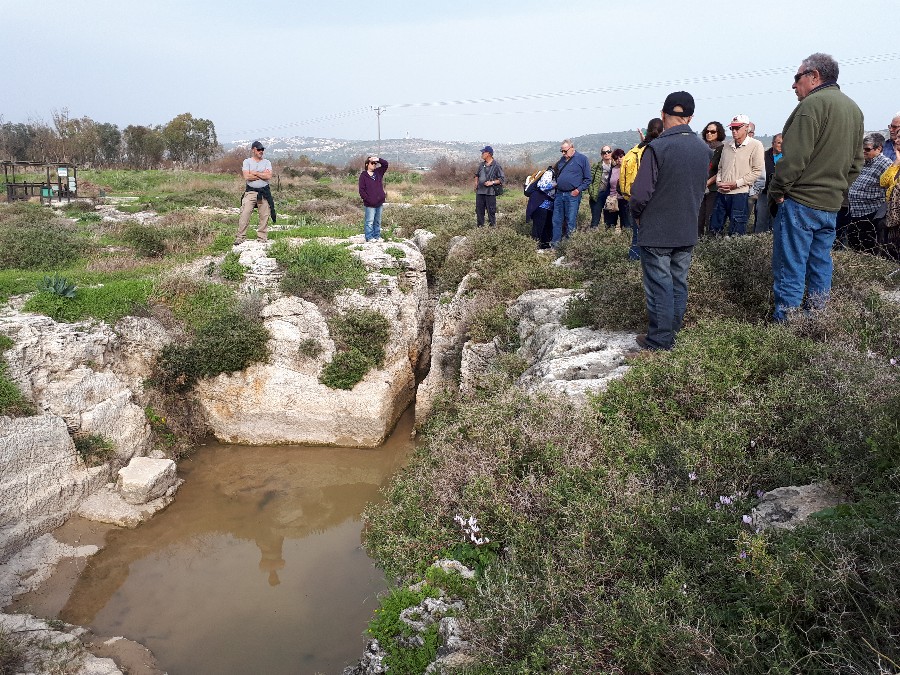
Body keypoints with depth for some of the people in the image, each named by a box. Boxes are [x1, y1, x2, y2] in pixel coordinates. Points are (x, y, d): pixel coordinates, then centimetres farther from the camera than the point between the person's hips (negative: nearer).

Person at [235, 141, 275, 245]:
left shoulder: (267, 162, 9)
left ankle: (262, 238, 13)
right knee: (244, 215, -8)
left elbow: (269, 176, -8)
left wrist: (255, 173, -8)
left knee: (264, 216, 3)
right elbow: (246, 177, -11)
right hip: (250, 192, -2)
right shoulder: (247, 162, 4)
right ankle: (239, 238, -3)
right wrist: (262, 175, -7)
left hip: (264, 192, 2)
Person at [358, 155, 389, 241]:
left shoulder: (378, 172, 12)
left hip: (379, 202, 6)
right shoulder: (363, 175, -4)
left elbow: (385, 164, 9)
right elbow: (361, 190, -8)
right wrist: (368, 200, -16)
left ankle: (377, 236, 21)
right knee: (370, 221, -3)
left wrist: (378, 159, -9)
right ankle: (369, 237, 3)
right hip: (370, 204, -6)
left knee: (378, 221, 13)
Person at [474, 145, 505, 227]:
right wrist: (476, 182, 9)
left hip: (490, 192, -6)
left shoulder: (496, 165, -6)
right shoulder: (481, 165, 12)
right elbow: (477, 175, 29)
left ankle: (492, 226, 4)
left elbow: (502, 179, -6)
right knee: (479, 210, 9)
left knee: (491, 211, -3)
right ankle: (480, 226, 19)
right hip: (480, 191, 6)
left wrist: (492, 182, -17)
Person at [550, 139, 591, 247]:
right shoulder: (562, 160, 15)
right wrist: (556, 184, 14)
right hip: (559, 194, 6)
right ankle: (555, 243, 14)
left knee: (571, 222, -1)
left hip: (572, 195, -6)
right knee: (556, 221, 7)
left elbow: (588, 179, -3)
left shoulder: (582, 159, -2)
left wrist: (579, 190, -12)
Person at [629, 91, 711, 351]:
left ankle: (659, 343, 6)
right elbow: (701, 189, 14)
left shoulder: (657, 147, -17)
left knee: (659, 287, 0)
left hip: (656, 232, -6)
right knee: (679, 285, 13)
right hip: (688, 232, 6)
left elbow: (640, 193, -18)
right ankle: (671, 335, 23)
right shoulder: (705, 149, 4)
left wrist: (636, 214, 0)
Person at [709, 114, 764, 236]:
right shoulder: (727, 145, 14)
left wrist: (736, 184, -14)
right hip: (722, 193, 6)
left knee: (736, 233, -2)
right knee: (714, 229, 8)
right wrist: (718, 182, 1)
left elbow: (757, 171, -8)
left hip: (740, 194, -5)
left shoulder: (755, 145, -3)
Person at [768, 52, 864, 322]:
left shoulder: (813, 103, -12)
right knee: (820, 266, 13)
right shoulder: (854, 109, 17)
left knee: (790, 269, -5)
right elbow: (856, 161, 19)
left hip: (800, 202, -9)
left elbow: (794, 157, -18)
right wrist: (837, 188, 20)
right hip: (831, 204, 9)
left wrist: (776, 191, -8)